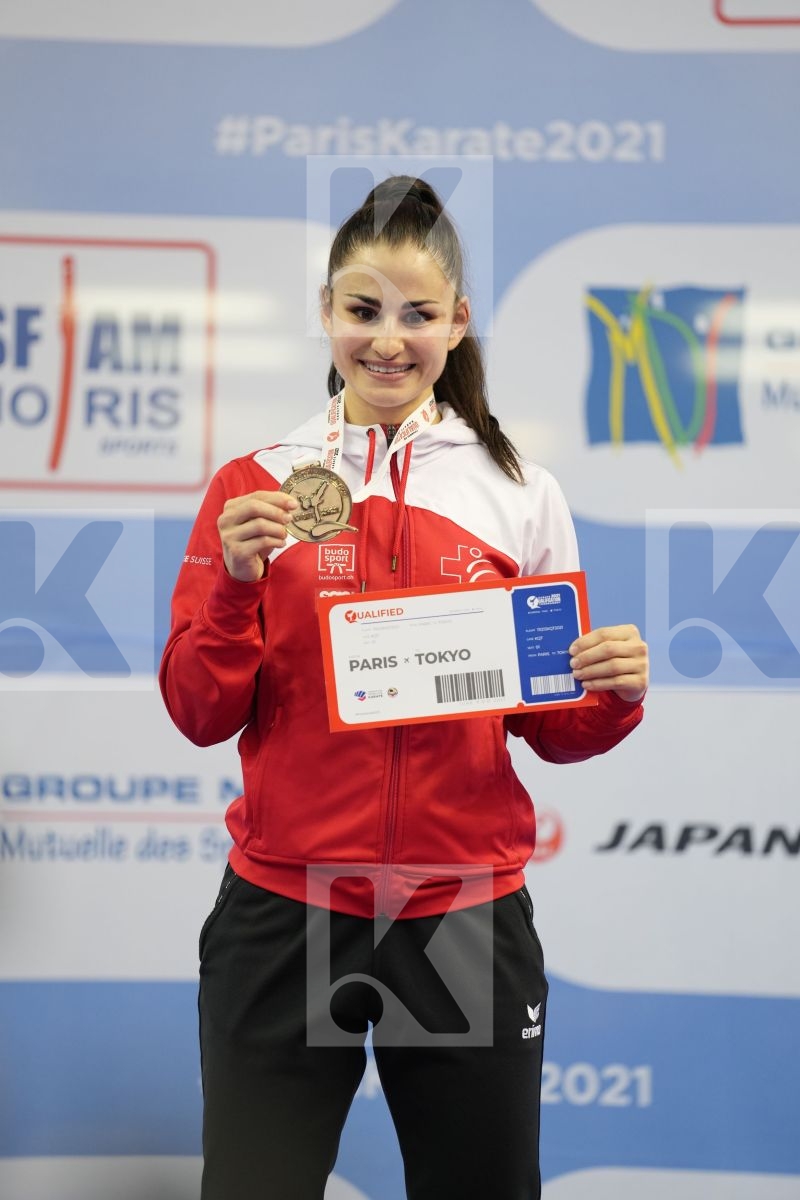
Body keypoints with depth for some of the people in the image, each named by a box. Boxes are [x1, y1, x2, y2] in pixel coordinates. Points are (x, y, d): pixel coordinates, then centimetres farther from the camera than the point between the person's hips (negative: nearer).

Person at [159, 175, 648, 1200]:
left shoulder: (522, 498, 4)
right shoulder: (256, 487, 2)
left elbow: (554, 729, 9)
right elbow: (200, 714, 1)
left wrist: (614, 697, -11)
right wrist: (238, 582, -15)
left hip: (468, 913, 1)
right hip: (284, 913, -1)